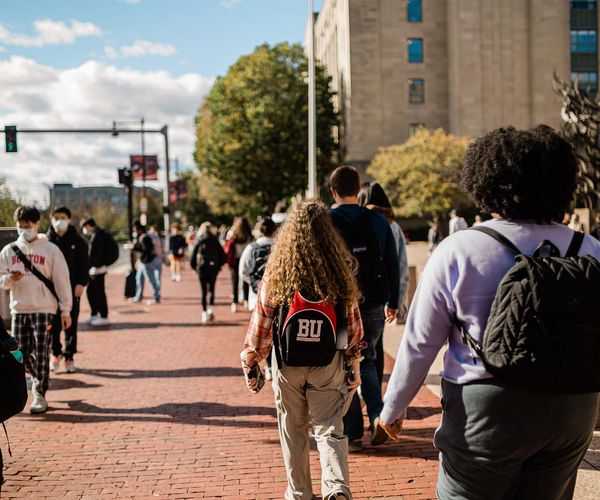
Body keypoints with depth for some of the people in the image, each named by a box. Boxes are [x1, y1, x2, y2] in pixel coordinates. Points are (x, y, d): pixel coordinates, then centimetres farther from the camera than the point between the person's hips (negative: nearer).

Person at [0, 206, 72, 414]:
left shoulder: (50, 250, -1)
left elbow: (61, 281, -2)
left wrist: (65, 310, -5)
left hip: (43, 309, -4)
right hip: (18, 309, 4)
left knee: (41, 353, -4)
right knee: (22, 354, 7)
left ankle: (40, 395, 3)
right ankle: (38, 378, 31)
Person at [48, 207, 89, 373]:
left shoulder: (77, 241, 2)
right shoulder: (47, 240, 3)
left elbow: (84, 264, 2)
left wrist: (81, 283, -9)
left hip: (72, 288, 0)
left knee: (71, 324, 4)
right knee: (53, 323, 1)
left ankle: (69, 357, 14)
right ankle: (55, 353, 20)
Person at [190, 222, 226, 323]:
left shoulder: (198, 242, -3)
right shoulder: (215, 241, 0)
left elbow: (193, 257, -5)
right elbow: (223, 256, 0)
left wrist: (195, 267, 8)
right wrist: (218, 265, 12)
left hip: (202, 269, -1)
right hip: (213, 268, 1)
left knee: (204, 291, 6)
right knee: (211, 289, 13)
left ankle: (204, 312, 1)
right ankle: (210, 309, -2)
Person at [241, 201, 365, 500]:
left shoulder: (276, 274, -9)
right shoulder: (339, 274, -6)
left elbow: (260, 324, -5)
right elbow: (353, 324, -1)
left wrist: (250, 364, 6)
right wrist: (354, 365, 10)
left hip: (287, 364, 0)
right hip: (329, 363, 0)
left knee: (293, 430, 16)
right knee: (329, 429, 8)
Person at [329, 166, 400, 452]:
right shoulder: (377, 221, 3)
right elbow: (393, 265, 6)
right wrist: (393, 302, 14)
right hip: (373, 305, 3)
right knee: (367, 362, 20)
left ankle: (352, 434, 10)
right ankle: (378, 415, 0)